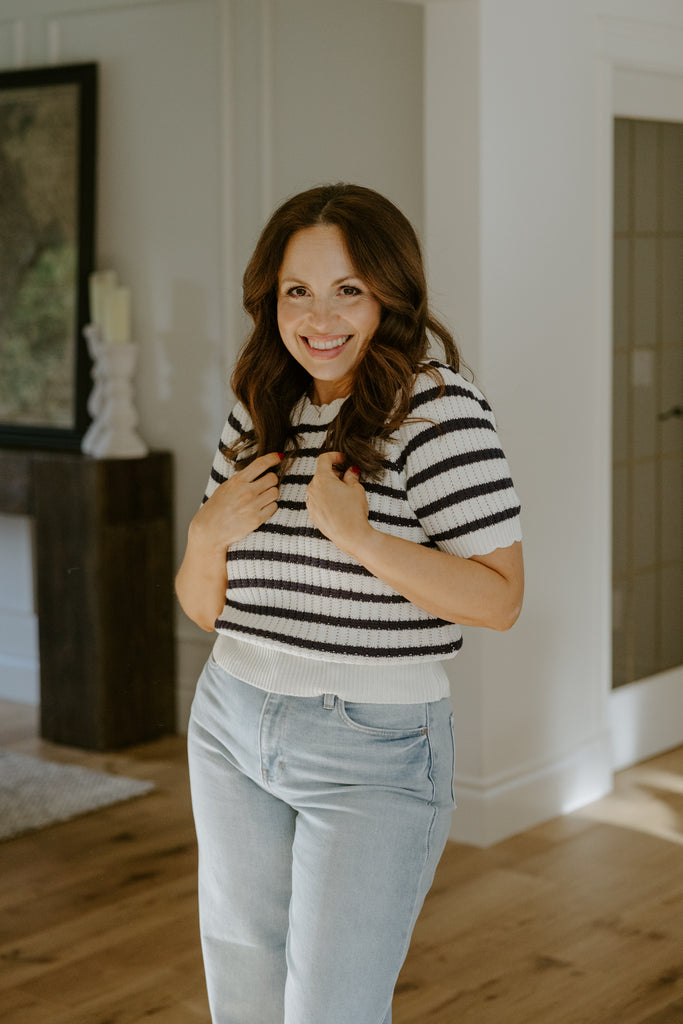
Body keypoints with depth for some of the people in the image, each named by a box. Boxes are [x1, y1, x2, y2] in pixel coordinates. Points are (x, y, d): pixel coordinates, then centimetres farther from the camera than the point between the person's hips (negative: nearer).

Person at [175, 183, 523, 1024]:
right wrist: (209, 533, -10)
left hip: (374, 748, -6)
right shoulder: (257, 416, 7)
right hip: (232, 729, 7)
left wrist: (357, 535, -26)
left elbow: (500, 598, -18)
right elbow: (203, 606, 11)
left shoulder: (436, 409, -13)